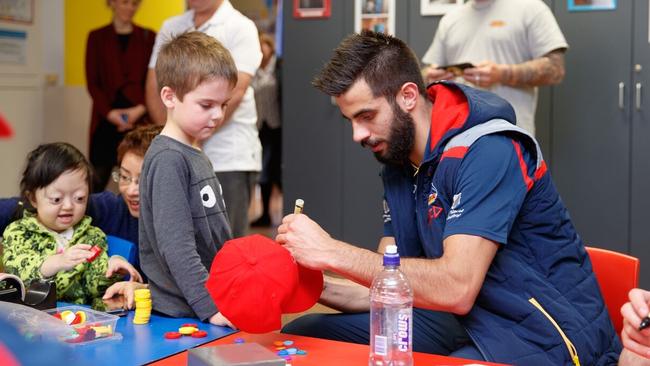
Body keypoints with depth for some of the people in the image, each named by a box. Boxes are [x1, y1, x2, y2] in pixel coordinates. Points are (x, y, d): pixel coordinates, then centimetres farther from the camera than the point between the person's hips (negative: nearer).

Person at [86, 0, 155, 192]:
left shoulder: (148, 37, 9)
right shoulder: (97, 37, 9)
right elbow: (92, 82, 4)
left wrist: (141, 108, -11)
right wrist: (109, 112, -11)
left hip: (140, 119, 0)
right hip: (107, 120, 0)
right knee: (97, 180, -4)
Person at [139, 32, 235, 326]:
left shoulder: (195, 156, 13)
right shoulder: (168, 160, -15)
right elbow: (177, 248, -22)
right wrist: (210, 307, -24)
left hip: (215, 306, 9)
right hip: (182, 318, -8)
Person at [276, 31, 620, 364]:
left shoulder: (488, 151, -20)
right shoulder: (398, 164, 6)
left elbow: (456, 289, -30)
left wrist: (332, 251, -27)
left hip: (544, 337, -8)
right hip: (471, 324, 8)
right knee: (303, 335, 3)